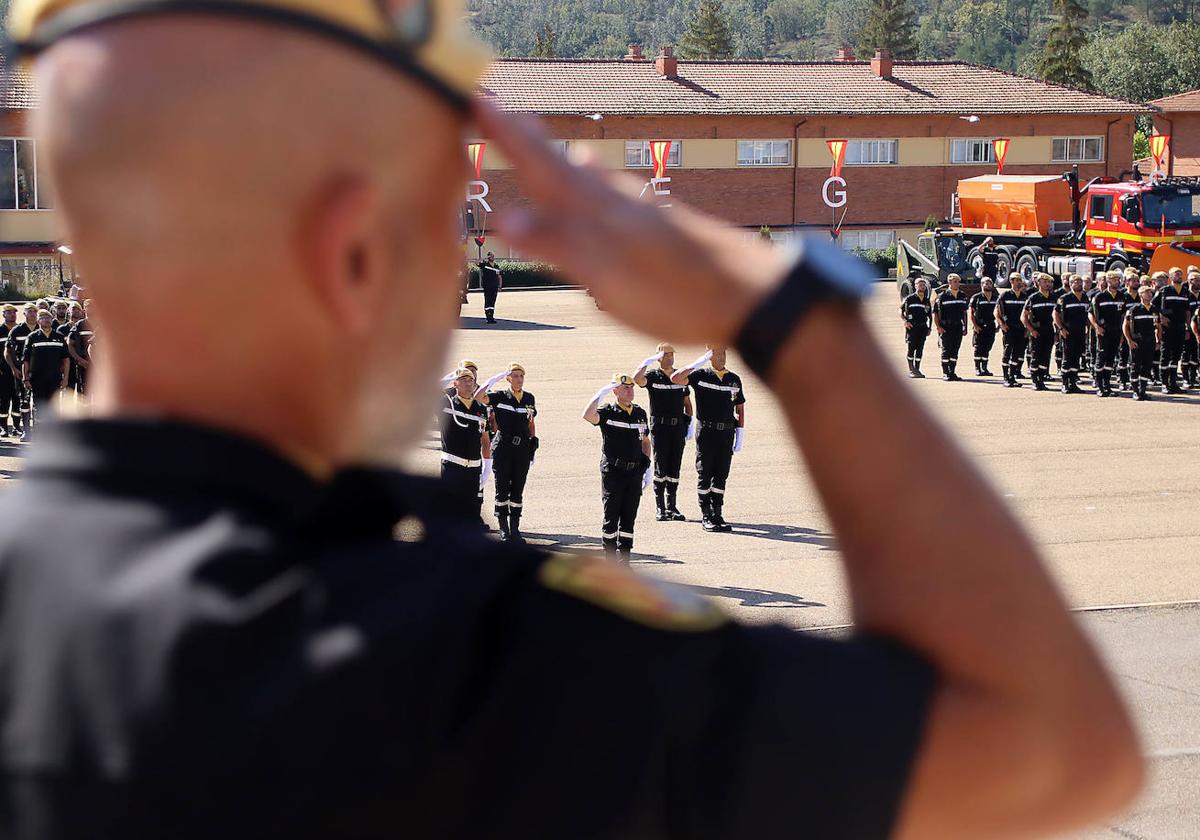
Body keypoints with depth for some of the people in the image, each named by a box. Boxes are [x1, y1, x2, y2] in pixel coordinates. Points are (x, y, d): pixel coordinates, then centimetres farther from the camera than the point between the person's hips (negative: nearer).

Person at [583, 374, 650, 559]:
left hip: (635, 473, 5)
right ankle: (610, 561, 8)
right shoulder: (608, 412, -4)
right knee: (611, 518, 1)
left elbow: (645, 441, 19)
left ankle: (624, 560, 13)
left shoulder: (640, 413, 11)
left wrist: (647, 468, 11)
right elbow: (588, 416, -26)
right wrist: (600, 394, -20)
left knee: (629, 518, 7)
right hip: (612, 472, -4)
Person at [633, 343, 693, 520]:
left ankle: (672, 507, 11)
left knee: (674, 469, 6)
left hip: (678, 427, 4)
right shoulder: (652, 376, -2)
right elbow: (637, 379, -24)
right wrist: (649, 361, -17)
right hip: (659, 427, -4)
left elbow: (687, 402, 18)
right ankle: (660, 508, 3)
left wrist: (690, 424, 10)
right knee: (661, 469, -1)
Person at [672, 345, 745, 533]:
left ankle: (717, 515, 12)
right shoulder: (700, 375, 0)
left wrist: (740, 433, 7)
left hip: (727, 432, 4)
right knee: (705, 475, 1)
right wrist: (697, 364, -18)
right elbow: (675, 379, -15)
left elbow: (740, 408, 16)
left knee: (721, 475, 6)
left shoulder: (734, 379, 11)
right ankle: (706, 516, 6)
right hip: (706, 431, -3)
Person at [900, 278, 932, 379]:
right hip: (912, 327, -4)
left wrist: (929, 328, 13)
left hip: (922, 328, 4)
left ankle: (917, 369, 9)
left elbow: (928, 315, 19)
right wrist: (905, 321, -12)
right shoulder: (910, 299, 0)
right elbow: (901, 311, 3)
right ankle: (911, 370, -1)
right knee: (911, 348, -6)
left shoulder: (927, 301, 13)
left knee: (920, 349, 4)